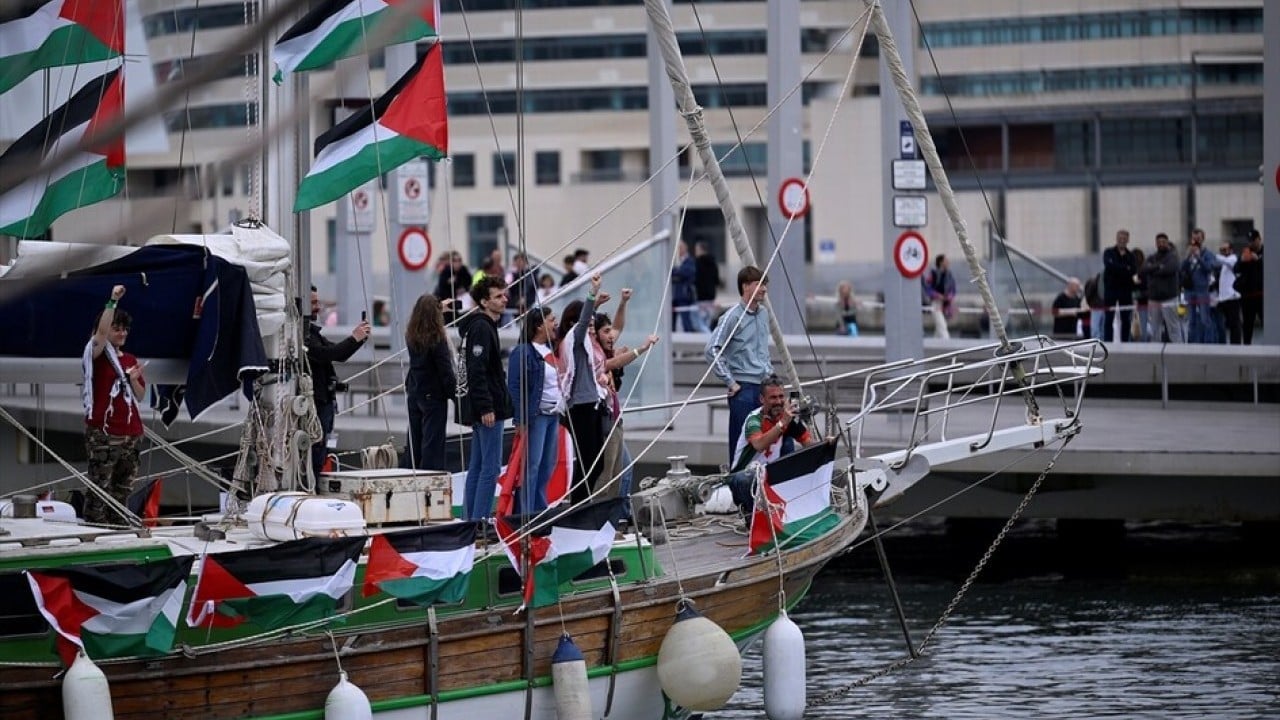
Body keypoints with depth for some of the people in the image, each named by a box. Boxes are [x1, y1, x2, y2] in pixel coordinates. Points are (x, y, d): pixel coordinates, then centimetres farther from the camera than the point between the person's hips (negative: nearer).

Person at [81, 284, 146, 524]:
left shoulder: (130, 360, 18)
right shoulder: (97, 353, -1)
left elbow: (140, 395, 18)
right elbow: (102, 330, -21)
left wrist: (134, 379, -3)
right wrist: (113, 301, -29)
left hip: (130, 435, 7)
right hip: (103, 434, -7)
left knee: (122, 489, 10)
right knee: (100, 488, -9)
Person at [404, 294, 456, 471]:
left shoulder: (411, 337, 2)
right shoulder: (437, 340, -18)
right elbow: (446, 372, -16)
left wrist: (439, 308, 36)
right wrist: (455, 393, -3)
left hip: (414, 395, 6)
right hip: (434, 397, -6)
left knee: (414, 441, 14)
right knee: (432, 442, -4)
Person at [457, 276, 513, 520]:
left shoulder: (485, 326, 17)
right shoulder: (481, 328, -14)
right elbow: (477, 371, -21)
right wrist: (486, 408, -23)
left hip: (478, 410, 11)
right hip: (487, 408, -11)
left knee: (477, 466, 12)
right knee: (491, 466, -9)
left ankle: (470, 519, 15)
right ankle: (480, 520, -10)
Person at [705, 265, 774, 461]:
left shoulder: (764, 313, 13)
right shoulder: (734, 317, -11)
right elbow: (712, 350, -17)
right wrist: (730, 382, -15)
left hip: (764, 386, 7)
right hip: (744, 388, -7)